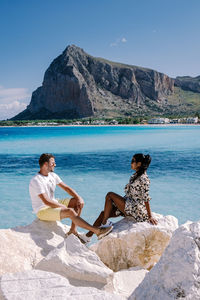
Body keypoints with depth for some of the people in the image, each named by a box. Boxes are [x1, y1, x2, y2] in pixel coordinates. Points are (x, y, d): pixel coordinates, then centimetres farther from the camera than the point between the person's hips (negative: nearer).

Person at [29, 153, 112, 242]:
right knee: (70, 212, -29)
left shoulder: (53, 175, 6)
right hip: (43, 210, -9)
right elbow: (46, 201, -27)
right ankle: (97, 231, -23)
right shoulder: (36, 181, -21)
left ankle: (73, 230, -7)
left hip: (53, 204, 9)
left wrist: (79, 198, -8)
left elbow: (66, 188, 8)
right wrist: (64, 207, -21)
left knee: (77, 202, -2)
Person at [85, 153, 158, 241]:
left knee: (110, 195, -15)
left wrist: (150, 217, -17)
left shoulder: (143, 179, -16)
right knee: (103, 213, 0)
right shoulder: (135, 175, 13)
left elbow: (146, 199, -18)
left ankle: (104, 222, -5)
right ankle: (88, 235, 6)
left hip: (136, 210, -9)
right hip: (128, 205, 9)